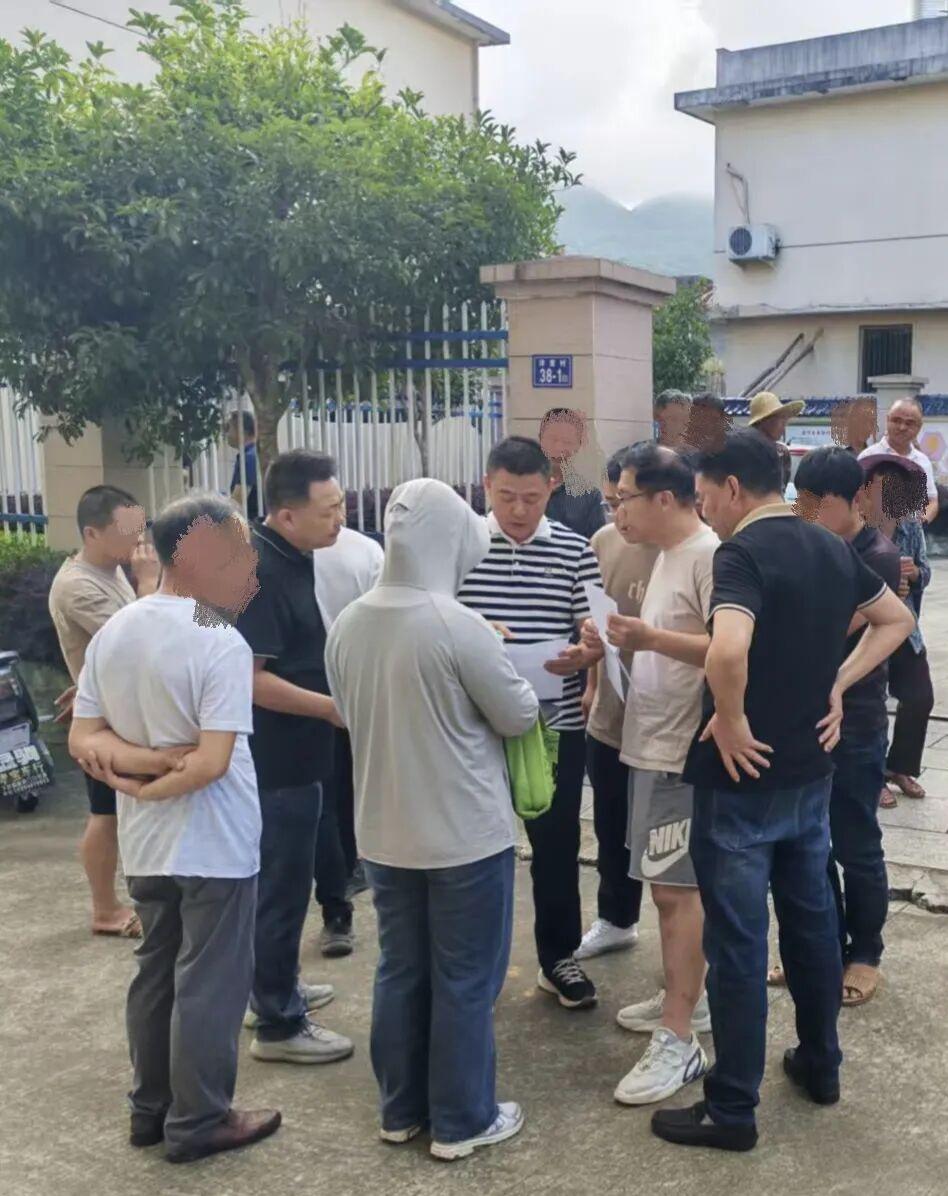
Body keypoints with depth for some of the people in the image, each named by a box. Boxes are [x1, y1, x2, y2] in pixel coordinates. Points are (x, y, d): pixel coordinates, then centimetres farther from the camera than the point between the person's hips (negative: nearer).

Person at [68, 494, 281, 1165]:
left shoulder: (111, 632, 2)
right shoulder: (221, 644, -20)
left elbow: (82, 739, 2)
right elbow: (213, 762, -25)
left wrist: (137, 758, -12)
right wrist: (147, 787, -11)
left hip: (143, 845, 7)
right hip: (214, 847, -7)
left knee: (156, 974, 19)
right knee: (210, 984, 7)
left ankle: (151, 1109, 31)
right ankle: (198, 1123, 19)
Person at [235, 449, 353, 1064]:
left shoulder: (293, 559, 7)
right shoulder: (259, 569, -23)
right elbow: (251, 677, -27)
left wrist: (337, 681, 13)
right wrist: (332, 707, -20)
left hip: (292, 753, 10)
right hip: (278, 757, -10)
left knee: (279, 878, 21)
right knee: (282, 884, 2)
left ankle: (275, 988, 37)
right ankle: (278, 1024, 15)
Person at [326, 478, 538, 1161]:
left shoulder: (348, 626, -2)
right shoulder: (459, 626, -22)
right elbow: (520, 716, -11)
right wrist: (497, 672, 8)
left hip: (383, 833, 6)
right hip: (466, 834, -6)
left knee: (401, 972, 17)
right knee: (465, 982, 8)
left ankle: (402, 1110, 31)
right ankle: (462, 1122, 21)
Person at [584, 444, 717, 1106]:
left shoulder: (710, 556, -17)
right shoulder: (668, 554, 14)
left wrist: (651, 639, -28)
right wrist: (626, 642, 9)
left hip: (682, 750, -10)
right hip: (653, 744, 10)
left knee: (677, 889, -6)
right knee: (670, 885, 18)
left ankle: (679, 1043, 0)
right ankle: (686, 998, 32)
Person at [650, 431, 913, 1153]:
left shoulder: (743, 553, -19)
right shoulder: (832, 548, 6)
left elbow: (728, 651, -37)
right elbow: (896, 620, 18)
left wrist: (731, 721, -20)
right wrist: (837, 684, 9)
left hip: (744, 778, -8)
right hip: (811, 771, 8)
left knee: (738, 943, 2)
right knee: (812, 918, 21)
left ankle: (732, 1110, 14)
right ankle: (821, 1064, 37)